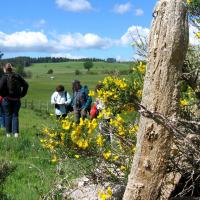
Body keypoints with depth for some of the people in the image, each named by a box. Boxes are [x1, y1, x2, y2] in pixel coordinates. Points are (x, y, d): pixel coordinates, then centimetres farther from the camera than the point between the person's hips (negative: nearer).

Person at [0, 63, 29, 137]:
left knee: (8, 115, 8)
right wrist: (22, 94, 8)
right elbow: (26, 85, 4)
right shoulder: (17, 76, 3)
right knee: (15, 115, 9)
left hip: (7, 100, -3)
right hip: (16, 100, 3)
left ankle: (8, 133, 13)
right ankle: (15, 132, -2)